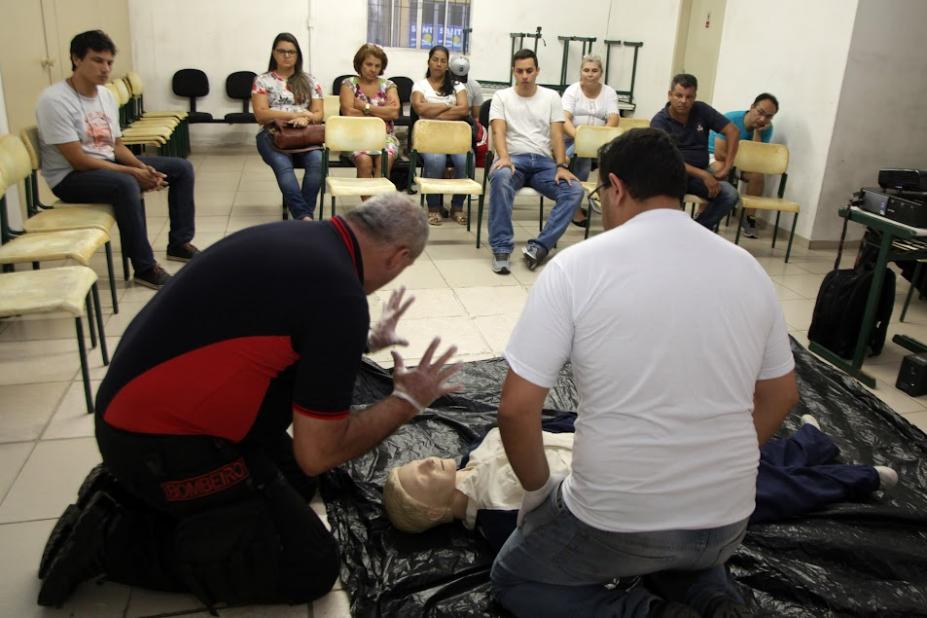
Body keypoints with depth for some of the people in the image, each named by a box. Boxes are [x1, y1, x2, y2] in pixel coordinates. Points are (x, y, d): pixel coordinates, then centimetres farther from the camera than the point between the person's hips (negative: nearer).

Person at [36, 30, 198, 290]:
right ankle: (145, 268, -28)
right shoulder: (54, 100, -20)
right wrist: (134, 173, -24)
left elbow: (117, 146, 9)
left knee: (181, 167, 2)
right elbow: (78, 161, -23)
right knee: (126, 184, -39)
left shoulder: (106, 95, 4)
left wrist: (144, 168, -12)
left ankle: (180, 243, 8)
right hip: (70, 177, -8)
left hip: (109, 165, 8)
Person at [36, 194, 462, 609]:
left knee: (296, 482, 23)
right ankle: (117, 540, -1)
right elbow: (319, 454, -18)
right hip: (162, 443, -10)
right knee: (310, 566, -2)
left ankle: (129, 496, 16)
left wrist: (364, 340, 34)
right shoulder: (340, 296, -24)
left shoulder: (297, 237, 3)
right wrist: (406, 401, -5)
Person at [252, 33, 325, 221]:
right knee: (282, 165, -36)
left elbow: (319, 114, 9)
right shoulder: (262, 81, 10)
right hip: (273, 134, -1)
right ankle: (305, 216, -44)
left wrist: (306, 119, -16)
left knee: (317, 161, -33)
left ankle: (303, 217, -34)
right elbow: (261, 115, -2)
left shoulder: (310, 81, 16)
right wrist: (295, 114, -12)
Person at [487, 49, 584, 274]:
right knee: (500, 178, -40)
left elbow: (557, 135, 4)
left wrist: (561, 166, -13)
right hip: (513, 158, -2)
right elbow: (498, 132, -5)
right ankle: (501, 249, -35)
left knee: (575, 190, -25)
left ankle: (539, 246, -28)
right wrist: (504, 157, -26)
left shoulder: (551, 97, 13)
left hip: (543, 161, 2)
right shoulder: (501, 97, 9)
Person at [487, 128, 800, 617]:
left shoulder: (576, 265, -14)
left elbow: (516, 408, -15)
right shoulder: (747, 267, 1)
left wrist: (537, 490, 2)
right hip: (727, 521, 5)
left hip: (617, 520, -5)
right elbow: (781, 397, 11)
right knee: (692, 552, 41)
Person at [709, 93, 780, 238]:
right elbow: (720, 154, -29)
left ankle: (750, 218, -7)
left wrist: (757, 132, -28)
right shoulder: (731, 120, -27)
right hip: (712, 155, -5)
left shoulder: (766, 128, -12)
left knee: (757, 174, -21)